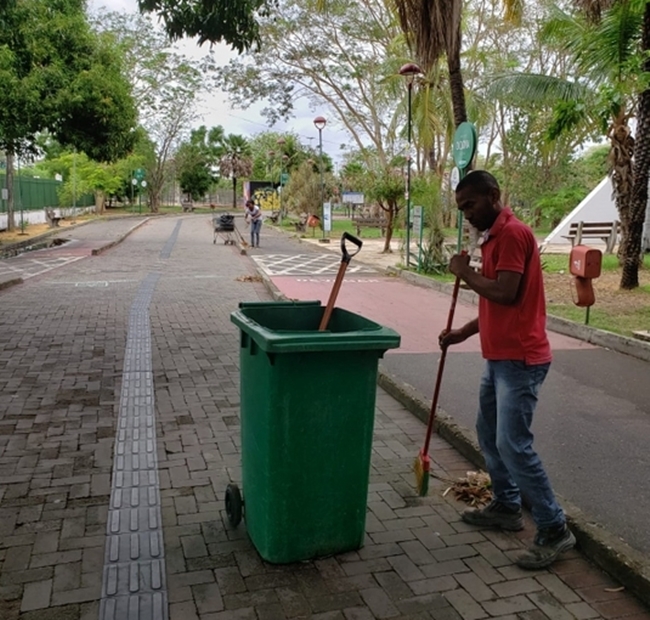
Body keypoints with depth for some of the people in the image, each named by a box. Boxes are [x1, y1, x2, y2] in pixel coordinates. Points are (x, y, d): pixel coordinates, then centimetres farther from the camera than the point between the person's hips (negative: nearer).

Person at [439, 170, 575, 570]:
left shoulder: (512, 233, -15)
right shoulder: (495, 237, 17)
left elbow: (505, 295, -25)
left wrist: (465, 272, -11)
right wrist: (463, 333, 14)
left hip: (520, 359, -11)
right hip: (501, 357, 11)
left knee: (513, 445, -9)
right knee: (488, 433, 18)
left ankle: (555, 529, 4)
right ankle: (507, 506, 31)